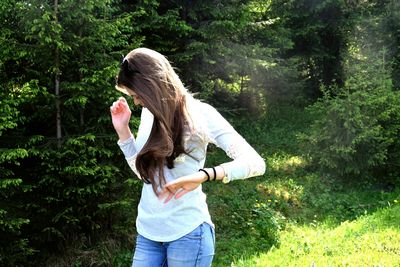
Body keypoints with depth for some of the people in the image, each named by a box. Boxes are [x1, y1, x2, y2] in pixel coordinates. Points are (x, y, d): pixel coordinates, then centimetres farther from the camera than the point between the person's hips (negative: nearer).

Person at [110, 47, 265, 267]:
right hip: (147, 232, 6)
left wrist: (203, 175, -32)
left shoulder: (198, 113, -11)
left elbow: (255, 163, -17)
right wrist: (122, 130, 3)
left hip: (187, 232, -5)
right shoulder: (148, 113, 7)